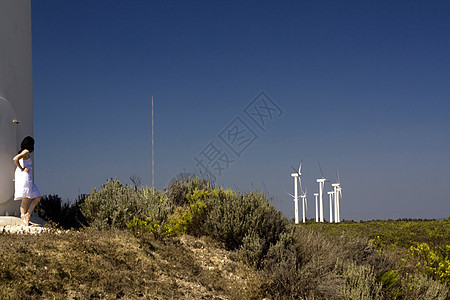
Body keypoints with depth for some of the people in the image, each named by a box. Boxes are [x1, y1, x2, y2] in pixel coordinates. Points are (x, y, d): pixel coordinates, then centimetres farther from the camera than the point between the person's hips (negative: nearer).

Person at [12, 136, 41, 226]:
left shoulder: (24, 153, 18)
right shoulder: (26, 152, -8)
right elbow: (15, 159, -22)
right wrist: (22, 169, -14)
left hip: (28, 178, 9)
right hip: (24, 176, -9)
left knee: (37, 197, 7)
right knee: (26, 200, -7)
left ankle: (27, 215, 1)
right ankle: (24, 220, -7)